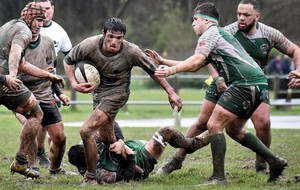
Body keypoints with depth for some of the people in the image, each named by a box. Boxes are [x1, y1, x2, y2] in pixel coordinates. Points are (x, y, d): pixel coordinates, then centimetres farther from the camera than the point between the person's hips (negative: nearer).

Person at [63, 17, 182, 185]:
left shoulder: (131, 51, -24)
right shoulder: (90, 45, -19)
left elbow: (152, 70, -9)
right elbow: (69, 60, -2)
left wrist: (171, 92, -7)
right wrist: (74, 83, -16)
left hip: (116, 94, -5)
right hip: (98, 91, 5)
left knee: (86, 130, -19)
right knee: (107, 137, 16)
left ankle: (91, 177, -6)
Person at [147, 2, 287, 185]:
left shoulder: (210, 33, 0)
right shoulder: (222, 34, 30)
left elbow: (196, 61, -17)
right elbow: (195, 66, 32)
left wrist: (172, 70, -19)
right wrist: (162, 61, 29)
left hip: (245, 84, -10)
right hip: (259, 83, 10)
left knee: (214, 125, -8)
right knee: (234, 129, 20)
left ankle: (219, 177, -10)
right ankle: (275, 161, 18)